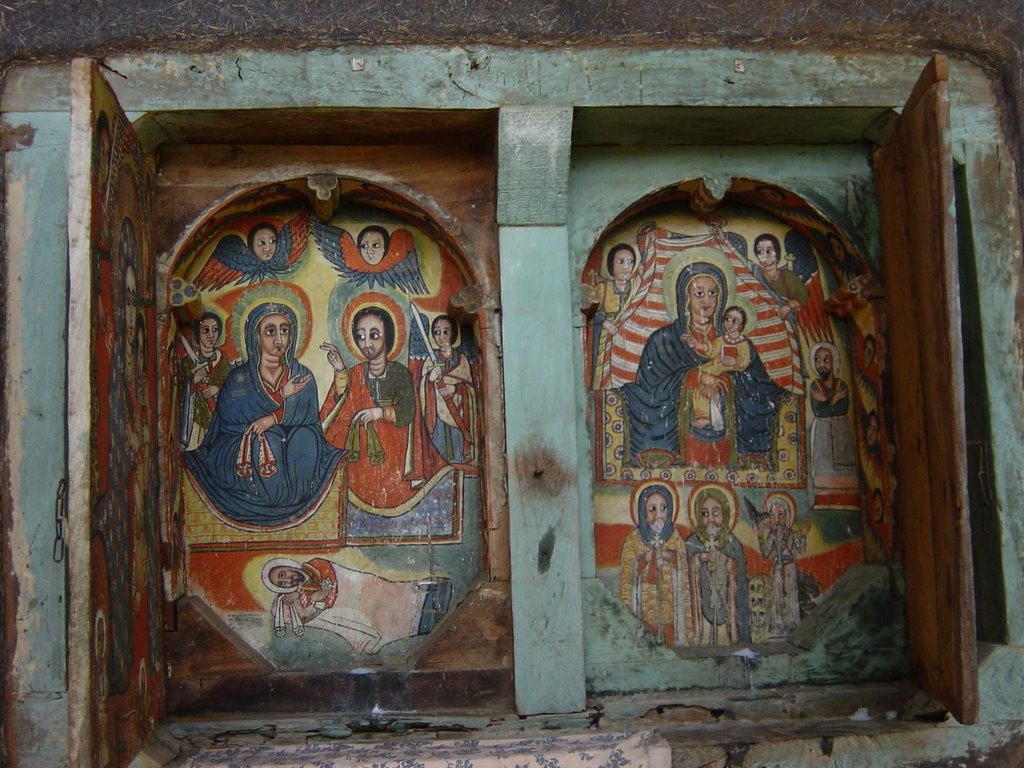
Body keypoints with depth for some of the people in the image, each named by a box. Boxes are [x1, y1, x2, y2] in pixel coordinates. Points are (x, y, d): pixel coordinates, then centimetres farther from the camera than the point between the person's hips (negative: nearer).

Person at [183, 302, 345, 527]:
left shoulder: (302, 375, 10)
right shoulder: (238, 378, 6)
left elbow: (310, 415, -3)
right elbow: (228, 414, -11)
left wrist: (273, 418, -20)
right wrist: (280, 396, -13)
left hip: (293, 452, 1)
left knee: (305, 436, -29)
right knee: (266, 440, -32)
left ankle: (296, 497, -22)